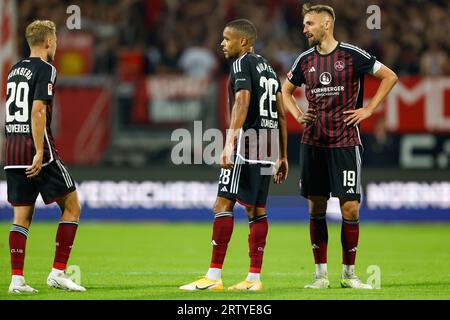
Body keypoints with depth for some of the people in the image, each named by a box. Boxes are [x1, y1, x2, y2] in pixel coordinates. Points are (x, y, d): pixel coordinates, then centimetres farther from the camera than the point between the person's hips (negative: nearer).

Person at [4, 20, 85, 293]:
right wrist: (40, 152, -20)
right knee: (72, 207, 4)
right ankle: (58, 272, -1)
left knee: (22, 216, 8)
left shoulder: (15, 70, 16)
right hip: (37, 150, -7)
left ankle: (17, 278, 0)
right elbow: (38, 110, -19)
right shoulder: (45, 69, -8)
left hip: (13, 151, 7)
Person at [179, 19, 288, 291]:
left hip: (248, 140, -9)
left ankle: (214, 277, -12)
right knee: (256, 210, 10)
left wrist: (230, 142, -27)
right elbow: (281, 114, 20)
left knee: (223, 204, -8)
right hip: (269, 145, 9)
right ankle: (254, 278, 8)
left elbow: (242, 102, -20)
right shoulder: (268, 67, 20)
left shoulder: (242, 64, -5)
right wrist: (282, 157, 23)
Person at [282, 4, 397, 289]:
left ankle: (349, 273, 6)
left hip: (345, 143, -4)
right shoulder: (305, 60, 9)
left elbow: (389, 77, 1)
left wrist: (367, 110, -4)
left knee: (350, 208, -6)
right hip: (313, 144, 4)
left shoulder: (352, 55, -4)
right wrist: (298, 115, 8)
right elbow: (286, 91, 25)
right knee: (316, 208, 4)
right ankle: (321, 274, 11)